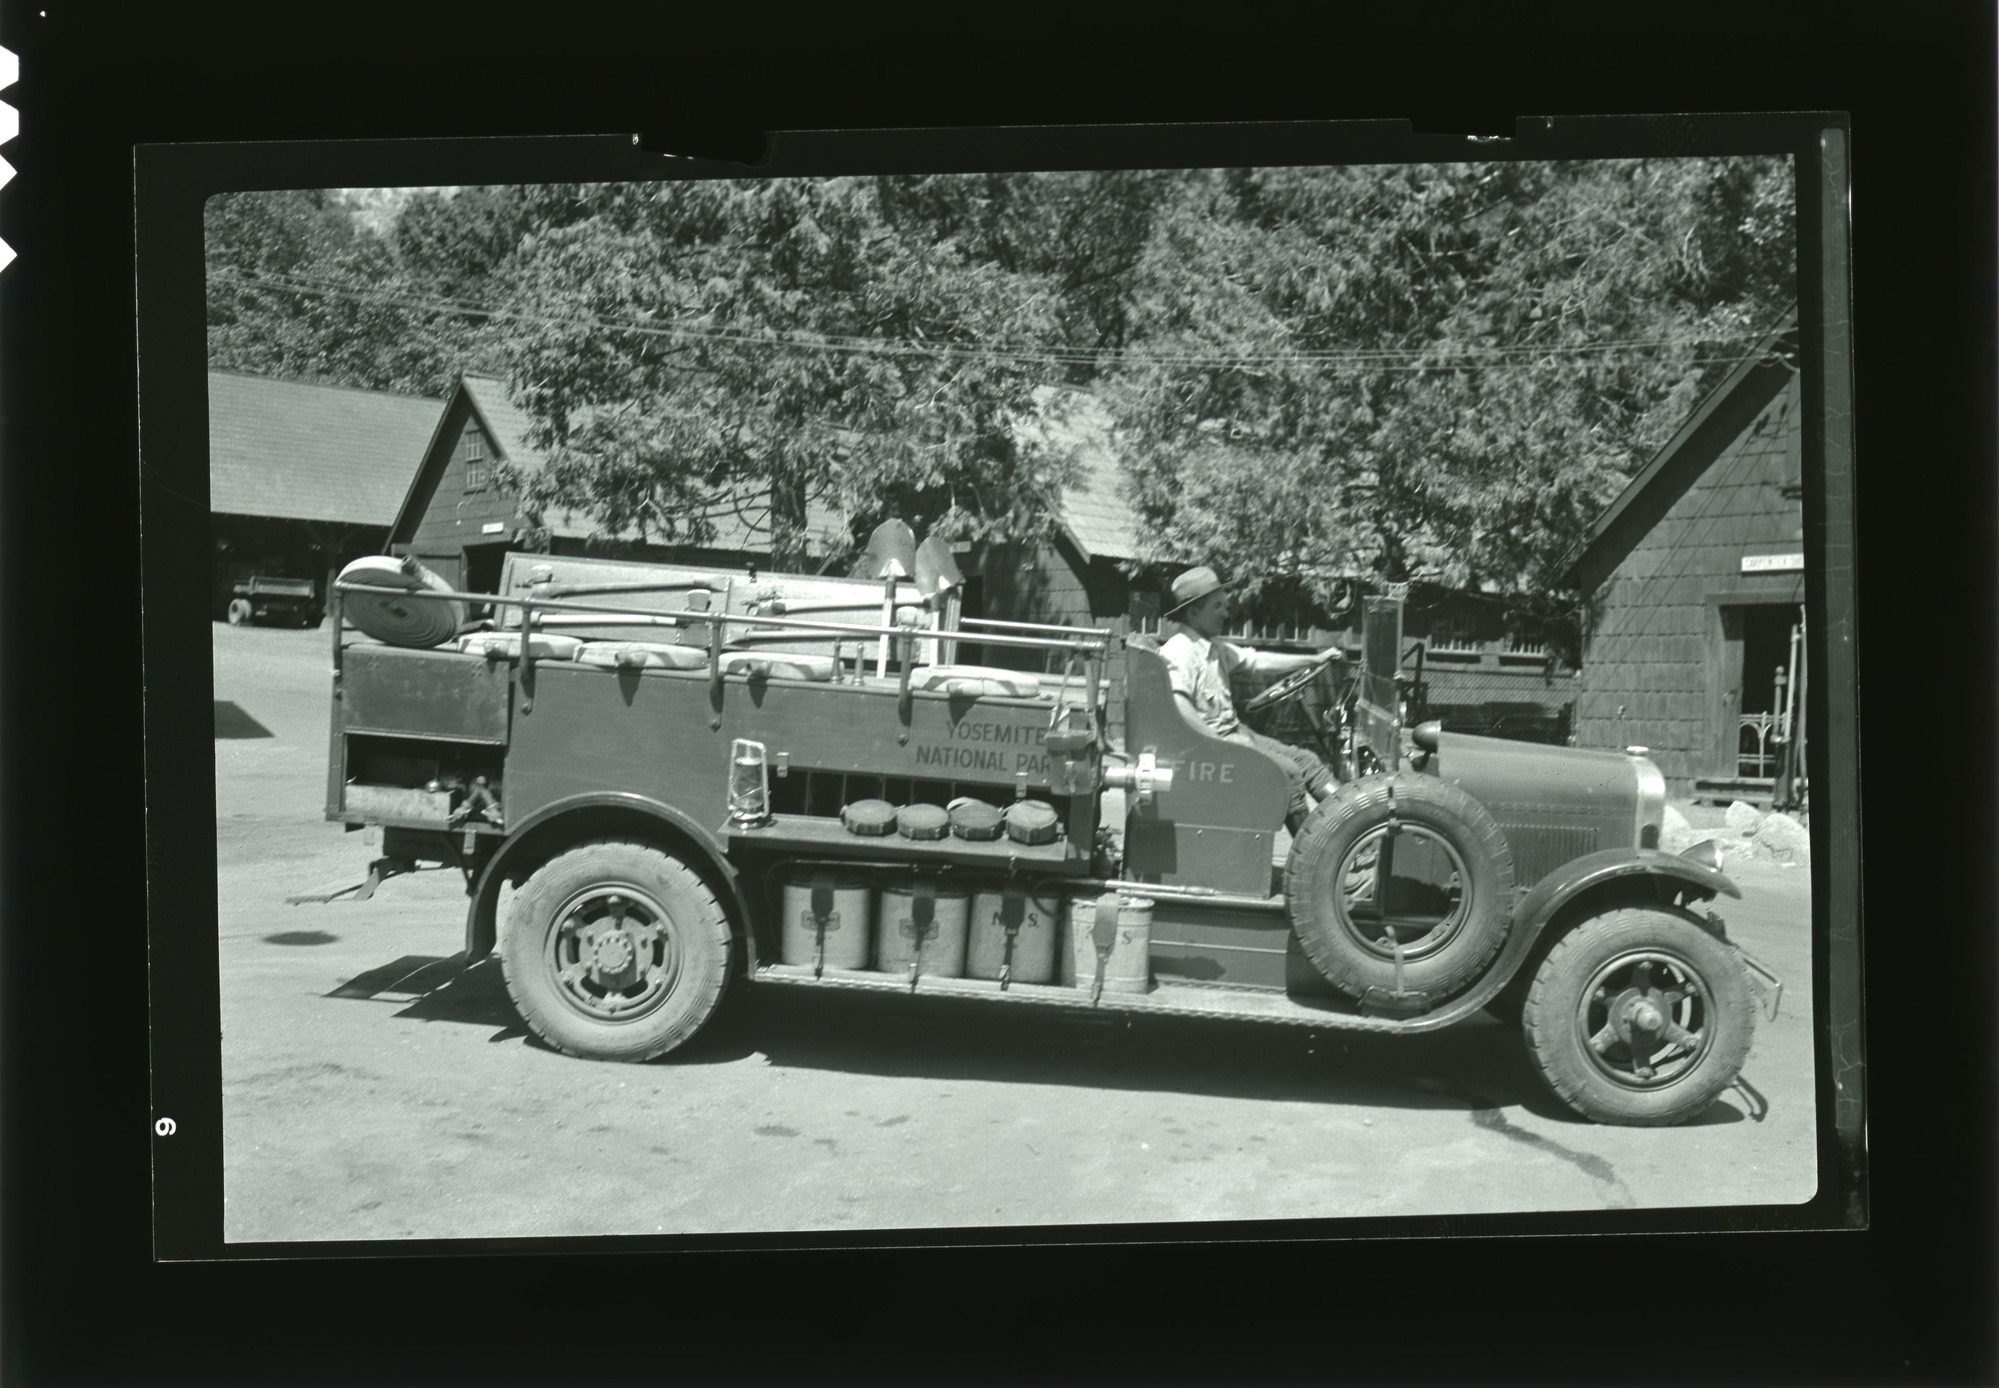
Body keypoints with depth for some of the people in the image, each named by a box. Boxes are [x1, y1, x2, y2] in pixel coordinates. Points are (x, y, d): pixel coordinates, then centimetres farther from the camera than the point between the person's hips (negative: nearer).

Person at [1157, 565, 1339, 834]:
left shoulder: (1214, 647, 15)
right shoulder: (1178, 651, -17)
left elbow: (1258, 661, 19)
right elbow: (1178, 706, -29)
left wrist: (1315, 659, 20)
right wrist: (1217, 743, -27)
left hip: (1235, 732, 10)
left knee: (1305, 760, 3)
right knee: (1287, 772, -17)